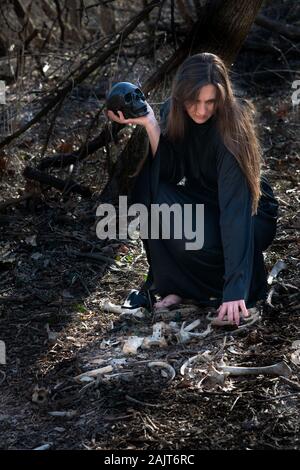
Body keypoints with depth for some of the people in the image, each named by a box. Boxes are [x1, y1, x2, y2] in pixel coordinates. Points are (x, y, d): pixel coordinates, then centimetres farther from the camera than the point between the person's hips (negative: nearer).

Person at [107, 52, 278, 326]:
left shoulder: (231, 129, -30)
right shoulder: (175, 113, -11)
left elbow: (235, 209, -36)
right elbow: (170, 174, -16)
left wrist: (235, 289, -43)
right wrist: (150, 124, -30)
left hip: (251, 214, -5)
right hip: (204, 204, 5)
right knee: (151, 190, -23)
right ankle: (176, 285, -12)